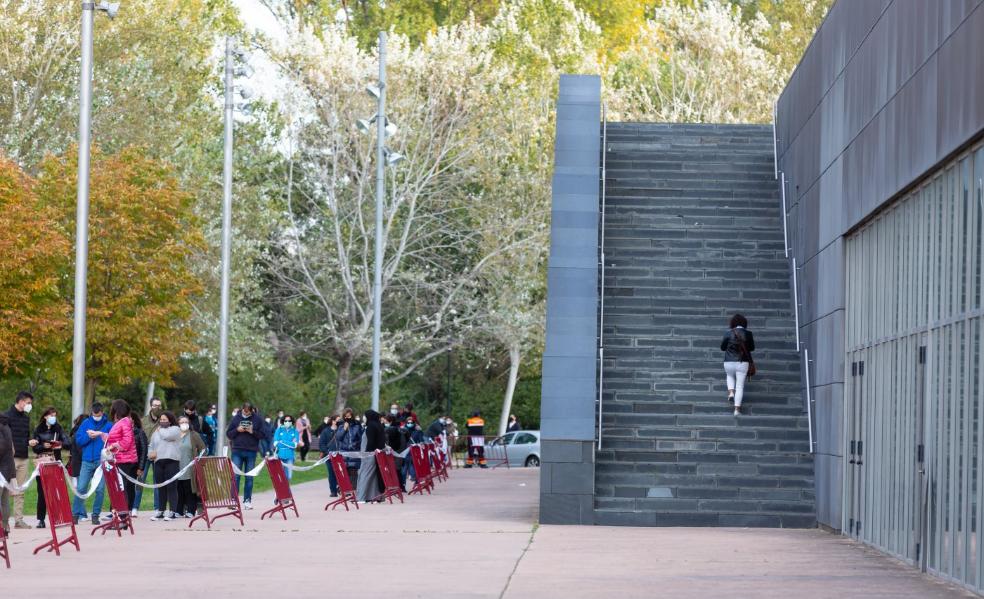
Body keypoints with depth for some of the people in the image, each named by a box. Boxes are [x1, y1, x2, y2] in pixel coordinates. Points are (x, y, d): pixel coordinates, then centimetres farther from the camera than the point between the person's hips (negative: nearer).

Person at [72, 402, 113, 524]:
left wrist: (101, 434, -17)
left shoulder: (108, 425, 4)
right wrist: (88, 436, -12)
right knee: (81, 488, -4)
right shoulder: (86, 423, 9)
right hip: (87, 461, 1)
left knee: (100, 490, 0)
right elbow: (78, 440, 5)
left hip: (102, 461, -1)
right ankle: (76, 514, 3)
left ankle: (96, 515, 10)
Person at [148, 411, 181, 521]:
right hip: (158, 462, 5)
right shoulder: (156, 433, 25)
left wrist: (160, 429, 7)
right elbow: (151, 446, 27)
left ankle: (172, 511, -9)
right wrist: (150, 453, 4)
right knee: (161, 488, 4)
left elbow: (167, 435, -13)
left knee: (171, 487, -9)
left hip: (171, 461, -5)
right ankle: (161, 511, 10)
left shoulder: (175, 429, 6)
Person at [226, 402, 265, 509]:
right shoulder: (236, 418, 4)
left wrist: (253, 432, -14)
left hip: (251, 452, 0)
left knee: (249, 477, 6)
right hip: (237, 451, 0)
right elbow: (228, 434, 7)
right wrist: (237, 430, -10)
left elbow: (263, 435, 1)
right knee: (235, 476, -5)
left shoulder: (258, 419, 2)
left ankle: (247, 500, 12)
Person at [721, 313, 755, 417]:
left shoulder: (729, 333, -6)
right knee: (740, 386, 6)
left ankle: (731, 392, 9)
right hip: (742, 363, 0)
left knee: (730, 376, 33)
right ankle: (737, 409, 1)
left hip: (729, 362, 0)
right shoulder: (748, 334, -4)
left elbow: (722, 347, 5)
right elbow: (752, 348, 9)